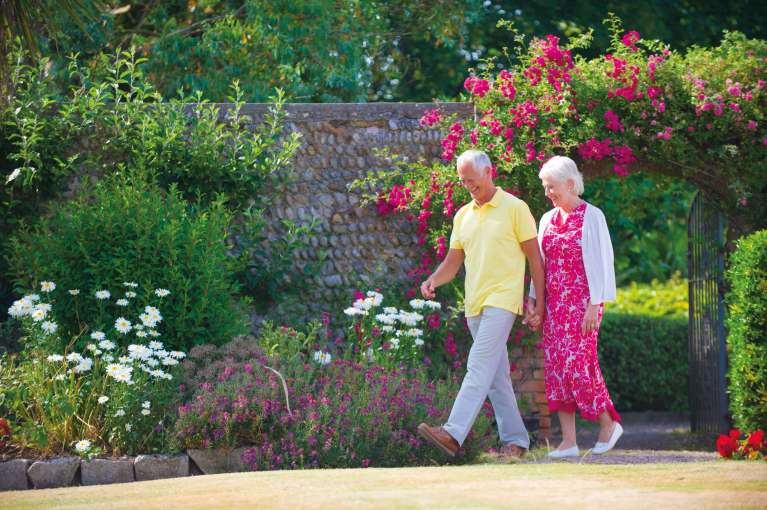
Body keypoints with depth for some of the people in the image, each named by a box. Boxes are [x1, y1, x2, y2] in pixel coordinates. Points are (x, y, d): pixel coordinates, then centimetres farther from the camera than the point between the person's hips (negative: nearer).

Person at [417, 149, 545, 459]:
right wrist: (432, 281, -4)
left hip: (502, 301, -7)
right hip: (474, 304, 7)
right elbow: (453, 261, 17)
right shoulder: (463, 216, 16)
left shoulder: (514, 208, -2)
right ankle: (515, 439, 13)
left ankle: (454, 434, -30)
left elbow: (534, 256, -1)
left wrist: (539, 302, -5)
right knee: (497, 376, 8)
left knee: (480, 367, -18)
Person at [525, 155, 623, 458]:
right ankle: (568, 441, 0)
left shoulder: (591, 217, -5)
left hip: (582, 303, -7)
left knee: (577, 364, -12)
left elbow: (599, 262, -9)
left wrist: (595, 305, -15)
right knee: (555, 366, 0)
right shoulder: (548, 219, 14)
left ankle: (608, 424, 8)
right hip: (554, 304, 7)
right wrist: (533, 300, 10)